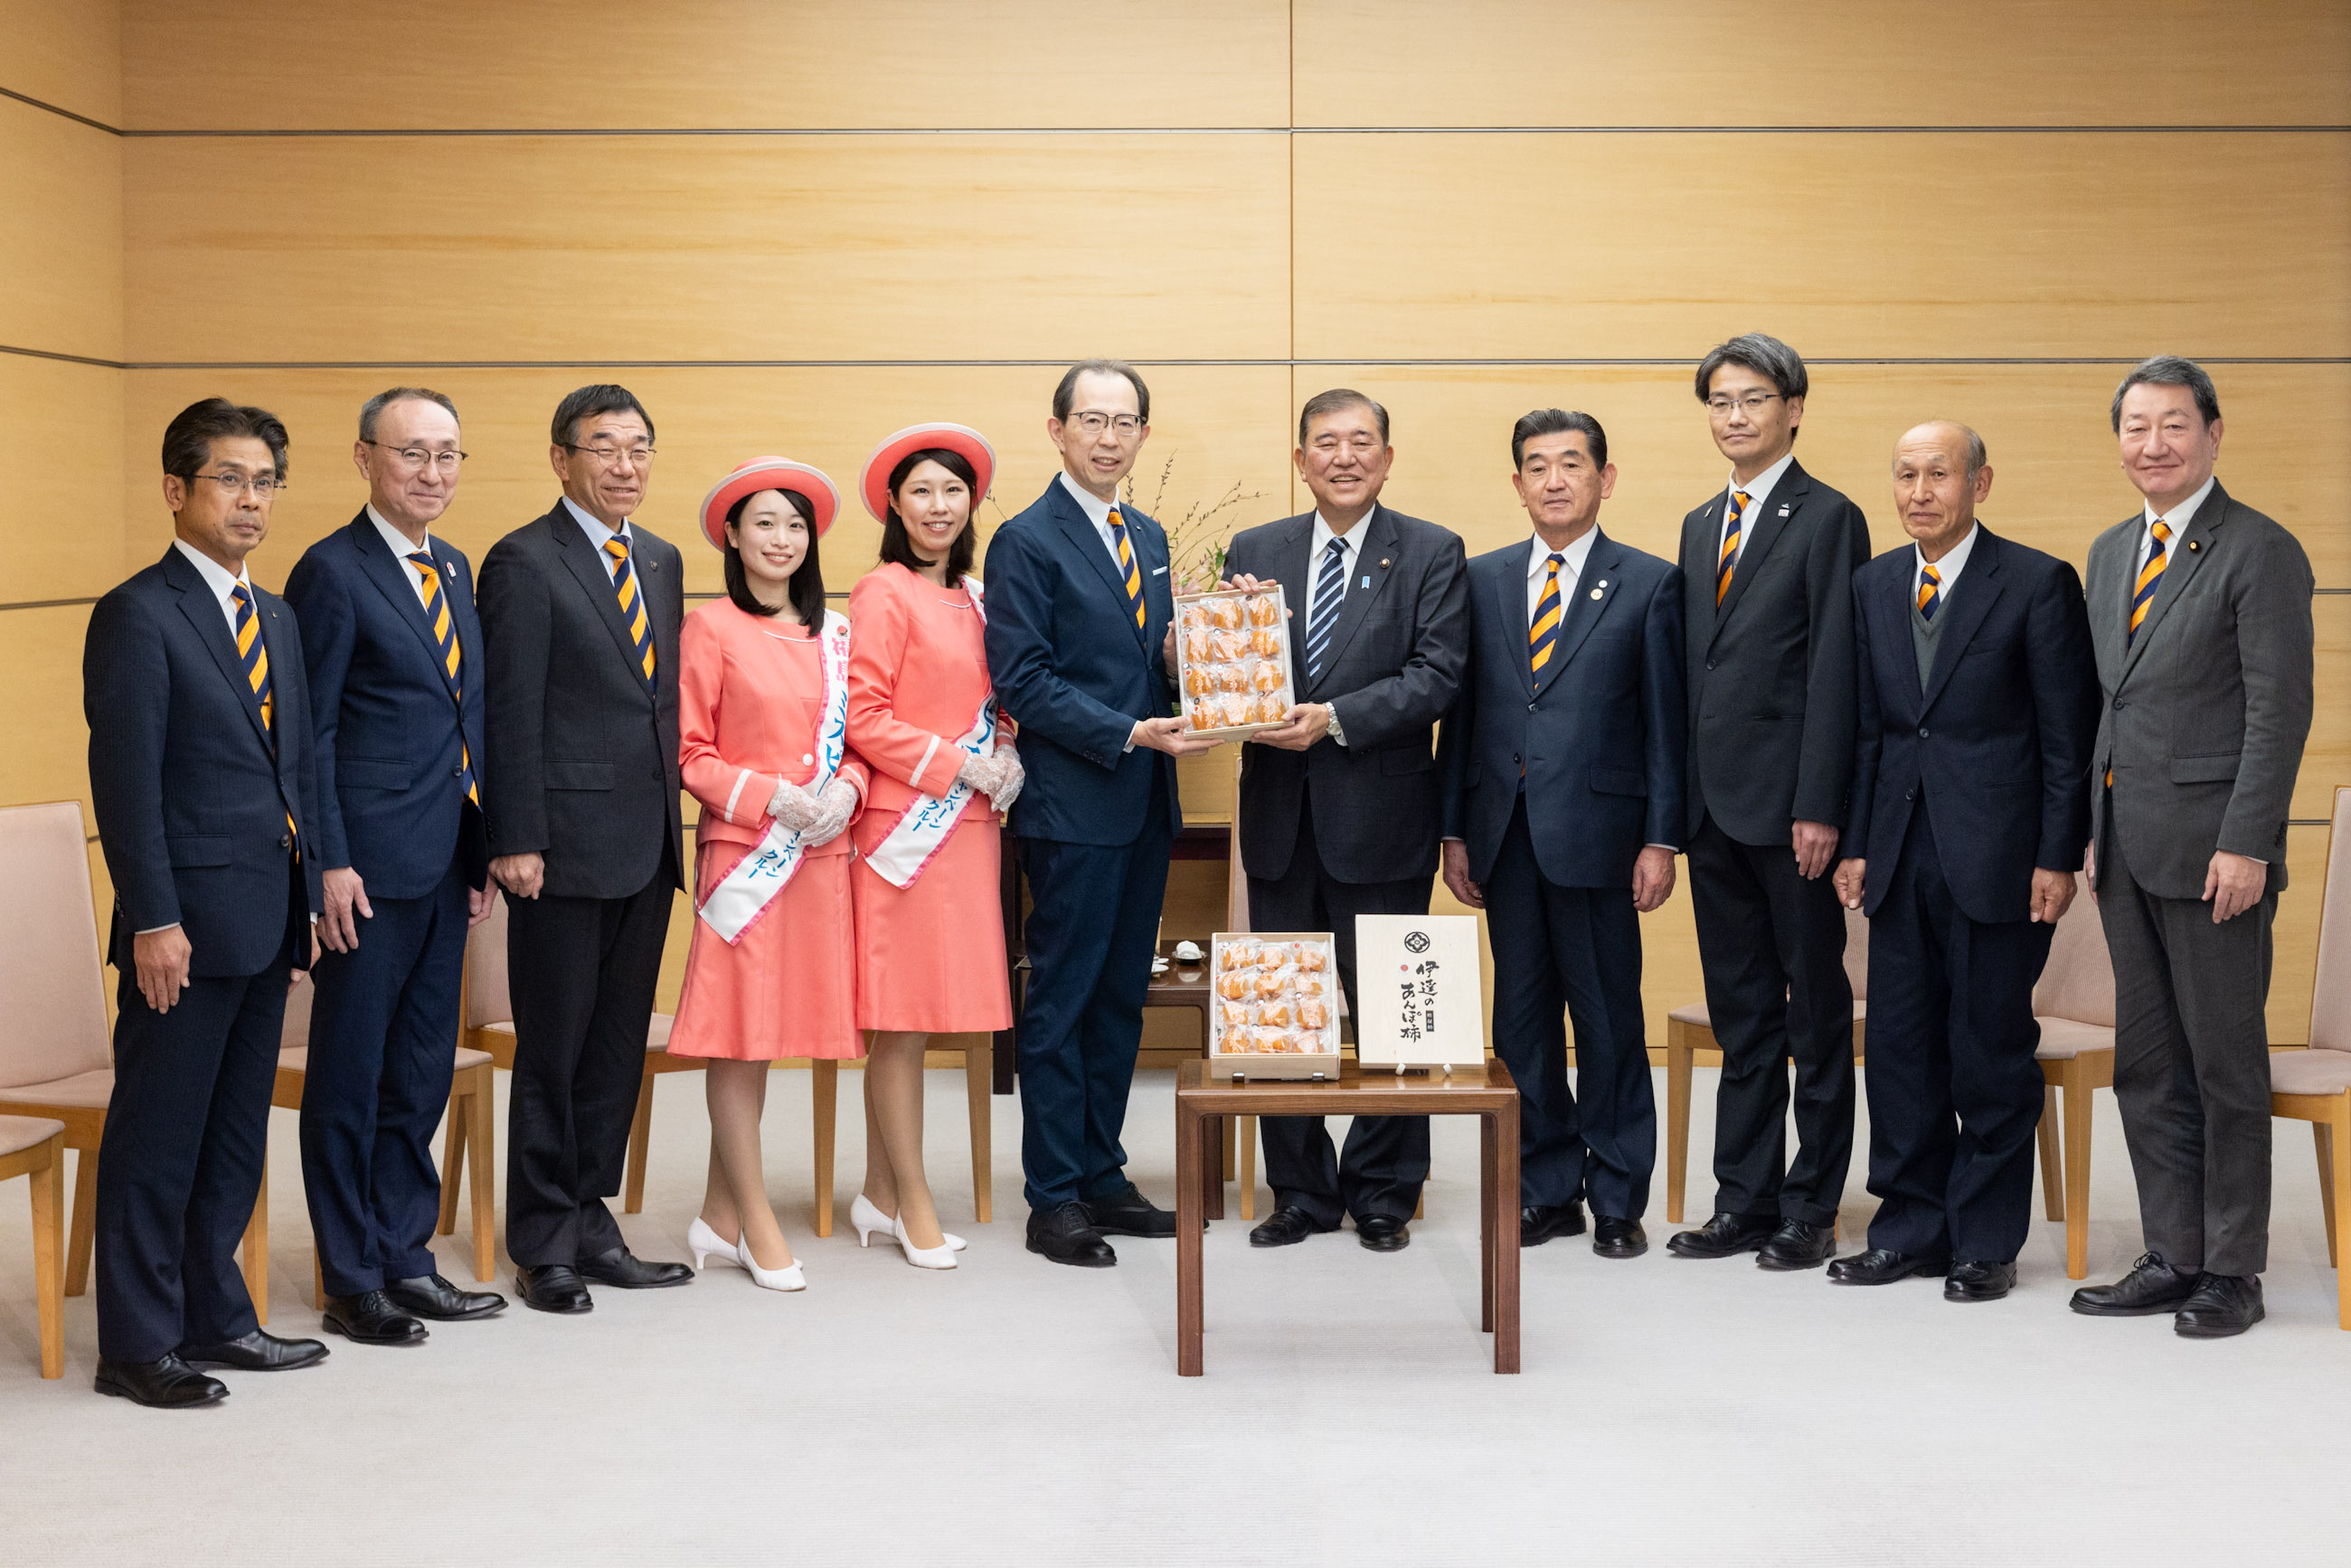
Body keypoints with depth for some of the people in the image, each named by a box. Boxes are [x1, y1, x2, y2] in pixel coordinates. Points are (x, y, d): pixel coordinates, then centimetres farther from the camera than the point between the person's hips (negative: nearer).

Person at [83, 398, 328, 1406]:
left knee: (236, 1134, 15)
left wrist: (310, 898, 13)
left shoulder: (276, 619, 15)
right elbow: (126, 782, -14)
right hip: (187, 924, -8)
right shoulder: (138, 616, -9)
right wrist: (152, 921, -18)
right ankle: (137, 1345, 10)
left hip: (267, 922, 8)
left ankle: (214, 1317, 26)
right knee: (157, 1138, 1)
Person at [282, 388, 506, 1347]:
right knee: (351, 1078, 3)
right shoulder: (333, 572, -9)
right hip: (370, 867, -7)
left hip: (446, 863, 7)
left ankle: (405, 1258, 24)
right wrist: (330, 862, -16)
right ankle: (352, 1282, 12)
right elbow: (311, 731, -11)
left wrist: (484, 849, 14)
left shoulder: (454, 569, 14)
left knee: (421, 1072, 14)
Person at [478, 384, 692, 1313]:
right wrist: (515, 842, -15)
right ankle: (543, 1247, 11)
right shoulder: (523, 563, -7)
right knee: (553, 1051, 2)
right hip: (567, 845, -7)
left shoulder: (661, 562, 15)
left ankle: (590, 1225, 22)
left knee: (618, 1048, 12)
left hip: (647, 846, 7)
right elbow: (510, 715, -11)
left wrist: (671, 814, 11)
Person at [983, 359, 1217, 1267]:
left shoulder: (1147, 538, 16)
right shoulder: (1027, 540, -7)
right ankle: (1054, 1199, 6)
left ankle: (1101, 1175, 21)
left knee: (1121, 998, 12)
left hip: (1145, 803, 8)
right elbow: (1022, 680, -14)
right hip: (1072, 807, -7)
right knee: (1061, 1001, -1)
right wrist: (1128, 734, -20)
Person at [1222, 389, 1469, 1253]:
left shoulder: (1431, 553, 0)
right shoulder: (1254, 551, 9)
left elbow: (1437, 674, -11)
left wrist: (1334, 718, -21)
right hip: (1281, 818, 3)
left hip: (1381, 816, -3)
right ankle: (1301, 1191, 20)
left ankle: (1383, 1194, 18)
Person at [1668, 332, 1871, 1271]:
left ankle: (1811, 1210, 10)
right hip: (1714, 805, 7)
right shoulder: (1700, 526, 16)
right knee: (1740, 1016, 12)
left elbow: (1835, 674, -11)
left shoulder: (1828, 520, -5)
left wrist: (1818, 807, -17)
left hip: (1789, 808, -7)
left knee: (1816, 1012, 3)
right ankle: (1744, 1202, 19)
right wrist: (1683, 798, 9)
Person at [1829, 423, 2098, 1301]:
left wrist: (2058, 857, -10)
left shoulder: (2039, 584, -6)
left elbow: (2068, 733, -6)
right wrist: (1856, 844, 7)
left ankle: (1986, 1243, 14)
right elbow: (1867, 726, 12)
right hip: (1902, 852, 5)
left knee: (1992, 1049, 2)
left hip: (1995, 856, -5)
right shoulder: (1874, 585, 10)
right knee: (1900, 1046, 9)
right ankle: (1912, 1228, 21)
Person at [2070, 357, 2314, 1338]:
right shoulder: (2110, 553, 15)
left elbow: (2281, 708, -13)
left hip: (2210, 847, -7)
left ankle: (2232, 1272, 11)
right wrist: (2095, 831, 13)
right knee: (2147, 1065, 11)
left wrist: (2246, 844, -18)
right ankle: (2173, 1257, 20)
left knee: (2226, 1063, 1)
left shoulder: (2260, 552, -8)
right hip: (2126, 847, 7)